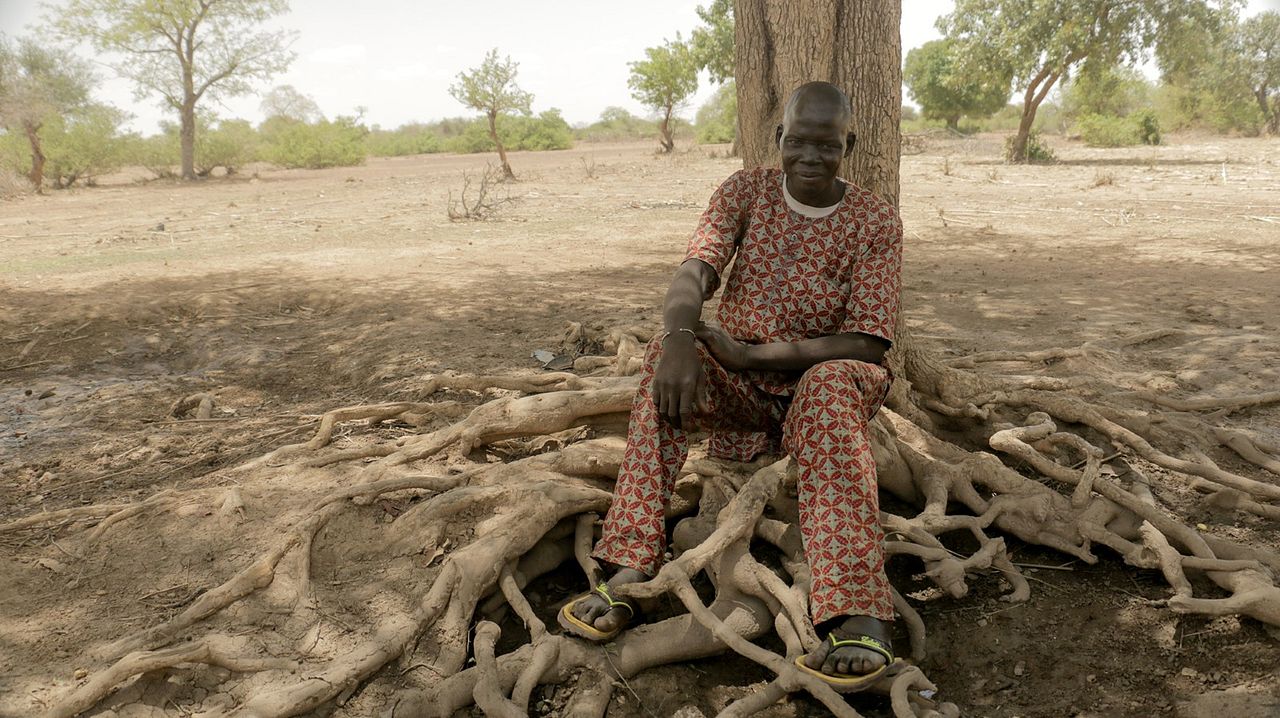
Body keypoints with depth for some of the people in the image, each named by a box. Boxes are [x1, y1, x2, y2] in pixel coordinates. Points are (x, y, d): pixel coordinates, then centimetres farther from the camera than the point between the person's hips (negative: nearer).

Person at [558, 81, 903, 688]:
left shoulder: (875, 221, -6)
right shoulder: (746, 190, 0)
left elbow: (868, 344, -15)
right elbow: (695, 270, -17)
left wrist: (750, 354, -24)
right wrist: (681, 335, -41)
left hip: (826, 382, -2)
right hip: (737, 388, 2)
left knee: (830, 383, -37)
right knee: (667, 354, -28)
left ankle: (860, 617, -48)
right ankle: (627, 574, -34)